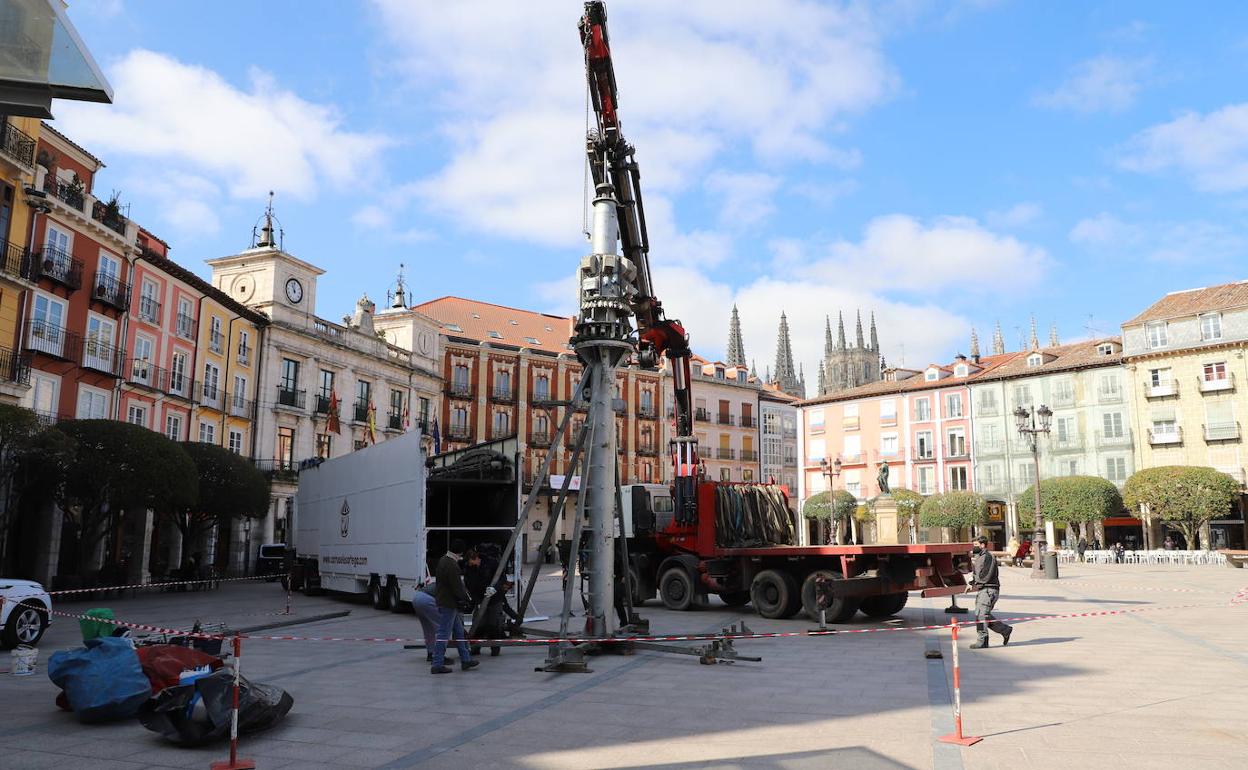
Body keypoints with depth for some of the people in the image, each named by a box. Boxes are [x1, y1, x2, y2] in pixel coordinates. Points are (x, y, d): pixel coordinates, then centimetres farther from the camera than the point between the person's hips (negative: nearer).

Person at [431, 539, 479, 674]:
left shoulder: (443, 560, 9)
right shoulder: (452, 565, -23)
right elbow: (457, 587, -22)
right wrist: (467, 599, -6)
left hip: (443, 600, 11)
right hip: (448, 603, -11)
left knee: (459, 632, 17)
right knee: (444, 635, -4)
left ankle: (465, 660, 24)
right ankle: (437, 665, 2)